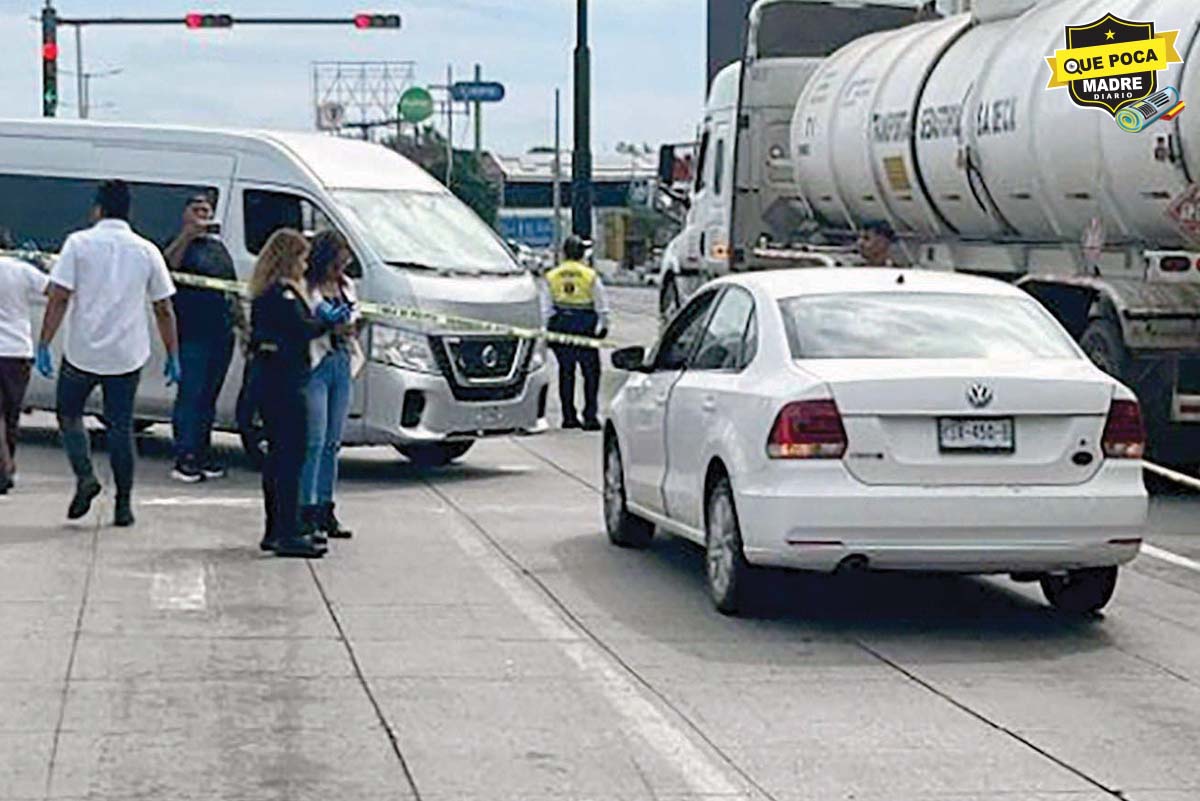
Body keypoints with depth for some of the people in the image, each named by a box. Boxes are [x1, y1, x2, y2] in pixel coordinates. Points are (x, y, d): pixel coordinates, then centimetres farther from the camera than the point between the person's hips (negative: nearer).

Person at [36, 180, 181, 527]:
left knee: (69, 414, 17)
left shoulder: (79, 243, -4)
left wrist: (44, 345, -7)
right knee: (121, 424, 9)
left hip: (82, 351, -2)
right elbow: (164, 309, 5)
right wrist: (172, 356, 12)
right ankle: (124, 505, 7)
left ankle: (85, 476, -2)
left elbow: (59, 298, -10)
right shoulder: (146, 251, 3)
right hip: (127, 355, 2)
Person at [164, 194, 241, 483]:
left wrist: (241, 320, 21)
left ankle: (203, 454, 17)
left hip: (222, 334, 7)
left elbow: (233, 288, 27)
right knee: (190, 394, -9)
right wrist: (188, 234, -33)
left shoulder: (218, 247, 20)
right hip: (192, 335, -7)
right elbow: (167, 263, -25)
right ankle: (185, 459, -8)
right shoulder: (182, 245, -2)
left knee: (209, 397, 11)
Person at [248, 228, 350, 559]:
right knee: (292, 454, -9)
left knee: (278, 454, 15)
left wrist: (320, 317, 4)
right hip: (284, 380, -10)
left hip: (267, 379, 10)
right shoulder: (283, 293, -15)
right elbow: (301, 330, -21)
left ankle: (275, 531, 21)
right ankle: (289, 534, -10)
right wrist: (330, 321, -7)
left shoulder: (264, 293, 15)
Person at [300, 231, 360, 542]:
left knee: (332, 442, 10)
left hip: (341, 365, 8)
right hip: (314, 365, -8)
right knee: (314, 442, -9)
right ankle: (307, 512, -7)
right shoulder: (304, 287, -9)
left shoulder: (346, 286, 16)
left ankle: (326, 510, 16)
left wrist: (352, 325, 2)